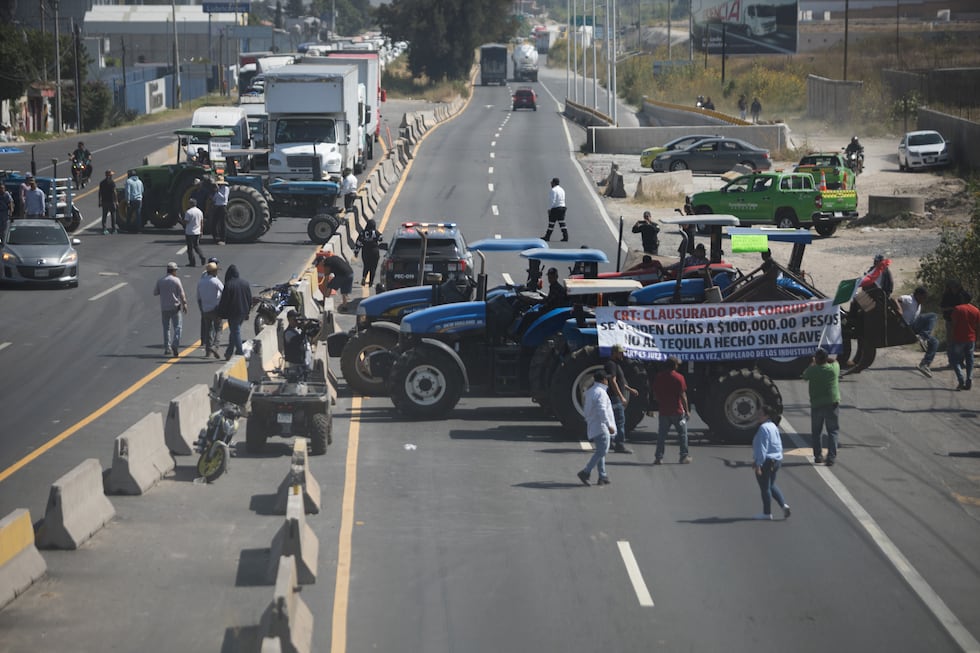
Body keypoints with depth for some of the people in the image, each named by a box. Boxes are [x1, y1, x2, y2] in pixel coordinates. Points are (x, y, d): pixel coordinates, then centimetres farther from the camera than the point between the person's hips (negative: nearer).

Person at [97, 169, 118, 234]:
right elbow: (114, 192, -13)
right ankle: (113, 229, 10)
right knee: (113, 215, 8)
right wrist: (116, 201, -9)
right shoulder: (112, 183, -10)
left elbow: (100, 192, 6)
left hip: (104, 202, 4)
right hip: (111, 201, -4)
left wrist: (100, 201, 12)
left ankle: (104, 229, -1)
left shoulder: (102, 183, 4)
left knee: (104, 216, 5)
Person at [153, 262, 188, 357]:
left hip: (164, 308, 3)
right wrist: (184, 304, -2)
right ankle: (175, 345, -18)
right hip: (175, 307, -3)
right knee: (177, 327, 0)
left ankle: (167, 348, 9)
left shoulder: (160, 281, 3)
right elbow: (181, 294, -10)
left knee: (166, 328, 11)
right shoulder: (176, 280, -7)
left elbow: (155, 293, 8)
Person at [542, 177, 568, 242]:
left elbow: (553, 201, -20)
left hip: (555, 208, -8)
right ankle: (565, 237, -5)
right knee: (562, 223, 4)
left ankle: (547, 237, 13)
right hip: (562, 207, 8)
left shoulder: (554, 190, -14)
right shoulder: (562, 189, 14)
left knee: (551, 223, 3)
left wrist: (549, 209, -14)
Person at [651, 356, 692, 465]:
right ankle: (684, 456, 10)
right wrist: (687, 411, -4)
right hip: (677, 411, -3)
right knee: (682, 434, 9)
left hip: (663, 411, 3)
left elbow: (654, 395, 7)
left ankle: (659, 457, 4)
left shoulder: (658, 377, 2)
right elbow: (683, 396, -10)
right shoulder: (679, 377, -10)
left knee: (661, 435, 8)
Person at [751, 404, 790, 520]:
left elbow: (762, 448, -22)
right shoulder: (774, 427, 11)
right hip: (776, 460, 9)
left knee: (765, 488, 3)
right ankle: (784, 505, 7)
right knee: (771, 486, 21)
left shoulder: (764, 428, -19)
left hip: (766, 461, -9)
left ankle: (767, 513, 10)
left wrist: (758, 464, -21)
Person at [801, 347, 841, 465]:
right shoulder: (834, 368, -7)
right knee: (833, 431, 5)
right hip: (832, 403, 0)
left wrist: (812, 364, 24)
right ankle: (831, 457, -6)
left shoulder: (812, 370, -9)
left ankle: (818, 456, 15)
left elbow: (804, 376, 13)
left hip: (816, 404, 0)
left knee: (816, 431, 15)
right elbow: (835, 361, 17)